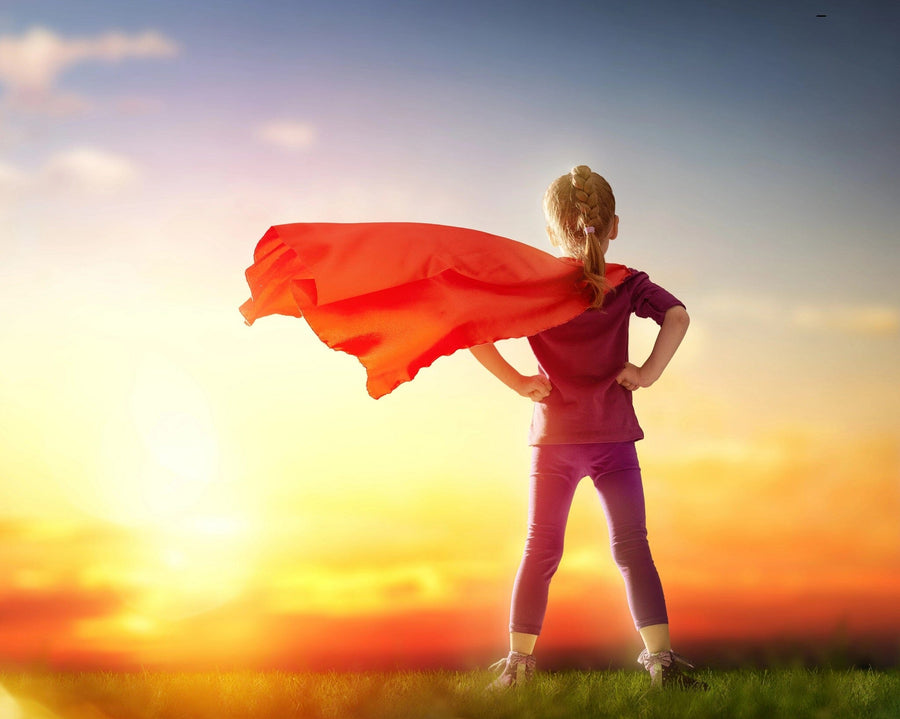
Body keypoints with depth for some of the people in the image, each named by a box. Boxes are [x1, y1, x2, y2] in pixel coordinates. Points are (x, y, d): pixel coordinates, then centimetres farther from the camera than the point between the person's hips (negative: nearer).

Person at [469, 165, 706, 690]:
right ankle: (660, 656, 0)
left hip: (553, 437, 1)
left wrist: (518, 382, -7)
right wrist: (649, 373, -11)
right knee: (631, 546, 3)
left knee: (541, 549, 9)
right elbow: (677, 317, -16)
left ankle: (520, 659, 10)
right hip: (614, 436, -1)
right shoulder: (627, 284, -1)